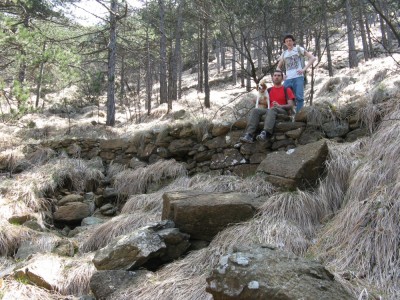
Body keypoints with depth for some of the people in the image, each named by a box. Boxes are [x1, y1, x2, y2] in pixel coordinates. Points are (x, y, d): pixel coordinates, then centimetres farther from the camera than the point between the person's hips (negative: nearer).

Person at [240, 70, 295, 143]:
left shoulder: (286, 90, 11)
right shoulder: (269, 90, 22)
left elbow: (291, 105, 1)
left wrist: (280, 106, -17)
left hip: (283, 112, -4)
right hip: (270, 110, 4)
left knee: (272, 109, -38)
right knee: (255, 110, -24)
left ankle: (265, 134, -60)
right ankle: (249, 135, -43)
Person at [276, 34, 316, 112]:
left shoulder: (299, 49, 9)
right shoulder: (284, 54, 21)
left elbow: (312, 58, 2)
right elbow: (278, 67, 29)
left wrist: (304, 69, -8)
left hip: (298, 77, -4)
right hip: (287, 79, 4)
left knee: (299, 97, -13)